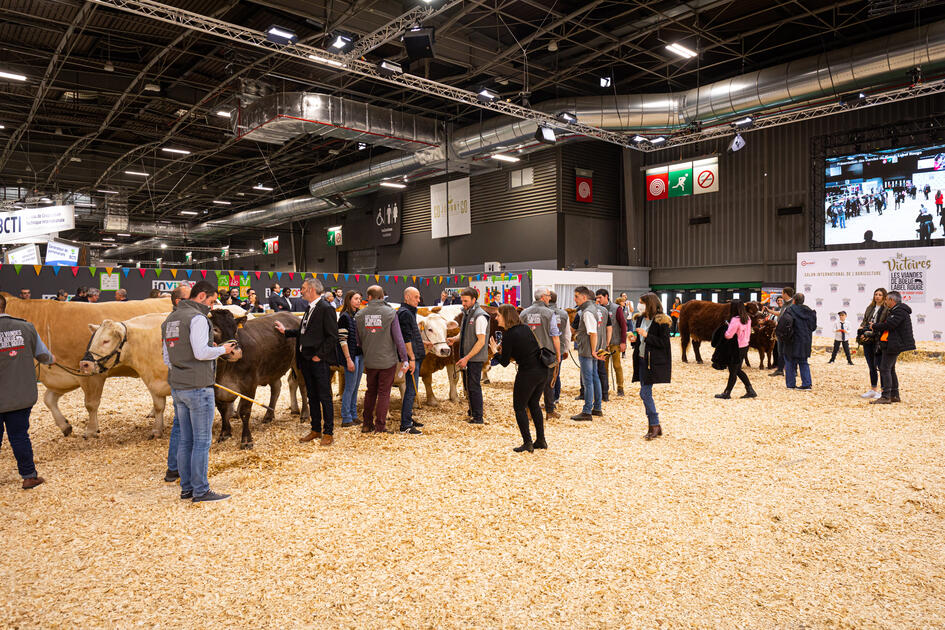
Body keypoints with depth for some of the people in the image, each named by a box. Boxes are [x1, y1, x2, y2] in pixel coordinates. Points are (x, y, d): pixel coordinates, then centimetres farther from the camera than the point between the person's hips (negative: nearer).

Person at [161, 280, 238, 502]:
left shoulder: (170, 320, 16)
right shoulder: (197, 318, -13)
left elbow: (167, 359, 19)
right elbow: (201, 352, -22)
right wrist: (223, 349, -6)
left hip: (177, 386, 9)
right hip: (198, 387, -9)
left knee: (185, 440, 14)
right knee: (202, 441, -2)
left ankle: (186, 488, 21)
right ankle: (201, 491, 3)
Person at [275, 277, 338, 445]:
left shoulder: (326, 309, -13)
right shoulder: (310, 308, 14)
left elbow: (332, 336, -16)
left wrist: (319, 355, -16)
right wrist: (285, 331, 23)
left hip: (320, 361, -9)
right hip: (306, 360, 9)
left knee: (325, 397, 1)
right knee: (312, 397, 15)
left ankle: (328, 432, 10)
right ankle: (316, 430, 25)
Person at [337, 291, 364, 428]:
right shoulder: (344, 317, -9)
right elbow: (342, 340, -13)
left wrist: (365, 356, 14)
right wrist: (349, 359, -17)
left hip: (361, 355, 7)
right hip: (351, 356, -7)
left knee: (355, 387, 13)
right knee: (349, 388, -2)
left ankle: (354, 416, 21)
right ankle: (346, 419, 5)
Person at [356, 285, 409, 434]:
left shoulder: (359, 315, -1)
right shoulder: (390, 312, -10)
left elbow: (358, 340, 8)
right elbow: (398, 338, -10)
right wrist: (404, 360, -4)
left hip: (369, 361, 3)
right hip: (388, 360, -3)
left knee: (370, 392, 18)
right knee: (384, 393, 6)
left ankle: (367, 424, 24)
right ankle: (380, 426, 9)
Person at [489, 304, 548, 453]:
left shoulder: (508, 335, -12)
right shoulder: (526, 328, 9)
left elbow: (504, 362, -7)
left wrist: (495, 351, 12)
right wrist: (503, 349, 18)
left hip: (528, 373, -7)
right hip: (543, 370, 7)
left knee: (519, 407, 9)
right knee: (534, 404, 21)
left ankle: (527, 444, 8)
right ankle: (541, 440, 25)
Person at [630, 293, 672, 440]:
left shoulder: (661, 321, -10)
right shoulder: (640, 319, 14)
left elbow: (664, 343, -14)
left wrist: (646, 335, -20)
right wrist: (635, 339, 2)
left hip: (654, 362, -8)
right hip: (642, 360, 8)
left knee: (645, 393, -11)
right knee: (646, 394, 9)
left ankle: (654, 425, 0)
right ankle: (655, 427, 17)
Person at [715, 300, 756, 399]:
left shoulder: (735, 320, -21)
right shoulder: (747, 318, 5)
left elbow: (728, 335, -20)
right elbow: (748, 332, 13)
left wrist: (725, 330, -2)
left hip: (737, 349, -8)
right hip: (745, 346, 8)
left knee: (733, 371, 2)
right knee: (738, 370, 19)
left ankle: (727, 393, 13)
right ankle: (750, 390, 18)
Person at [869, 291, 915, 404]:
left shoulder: (900, 311, -14)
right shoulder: (894, 311, 19)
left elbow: (889, 325, -22)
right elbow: (887, 324, 18)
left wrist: (874, 326, -8)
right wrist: (874, 330, 10)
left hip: (894, 344, -11)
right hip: (893, 345, 11)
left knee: (885, 368, -11)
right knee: (890, 369, 15)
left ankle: (886, 397, -11)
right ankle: (894, 395, 22)